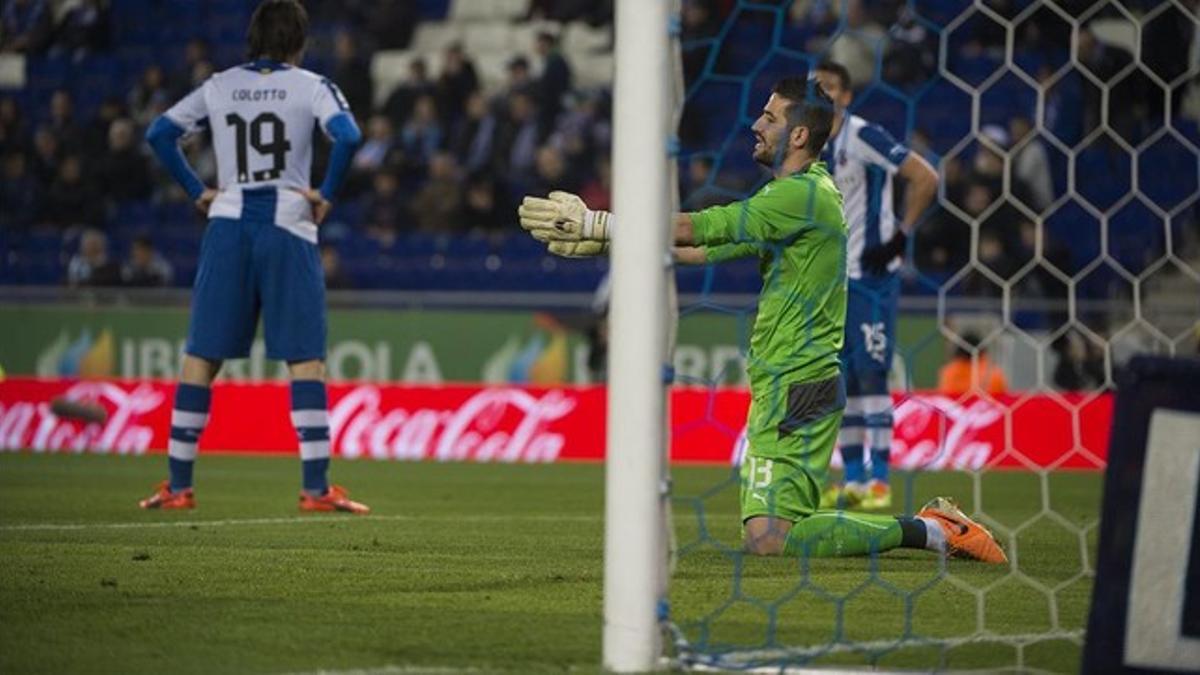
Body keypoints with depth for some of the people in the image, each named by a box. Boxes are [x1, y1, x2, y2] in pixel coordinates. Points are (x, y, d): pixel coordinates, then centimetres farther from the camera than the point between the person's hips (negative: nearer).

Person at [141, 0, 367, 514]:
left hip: (227, 226, 3)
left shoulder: (218, 87, 10)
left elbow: (159, 134, 8)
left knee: (200, 356, 7)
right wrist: (326, 194, -5)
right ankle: (317, 487, -7)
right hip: (288, 227, -3)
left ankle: (178, 485, 7)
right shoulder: (310, 87, 1)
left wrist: (197, 191, 12)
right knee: (306, 359, -1)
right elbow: (348, 136, -15)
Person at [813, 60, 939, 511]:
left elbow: (925, 178, -15)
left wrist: (900, 237, -15)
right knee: (839, 380, 7)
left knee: (870, 375, -11)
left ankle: (880, 481, -10)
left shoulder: (863, 137, -12)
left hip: (870, 275, -7)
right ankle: (853, 479, 11)